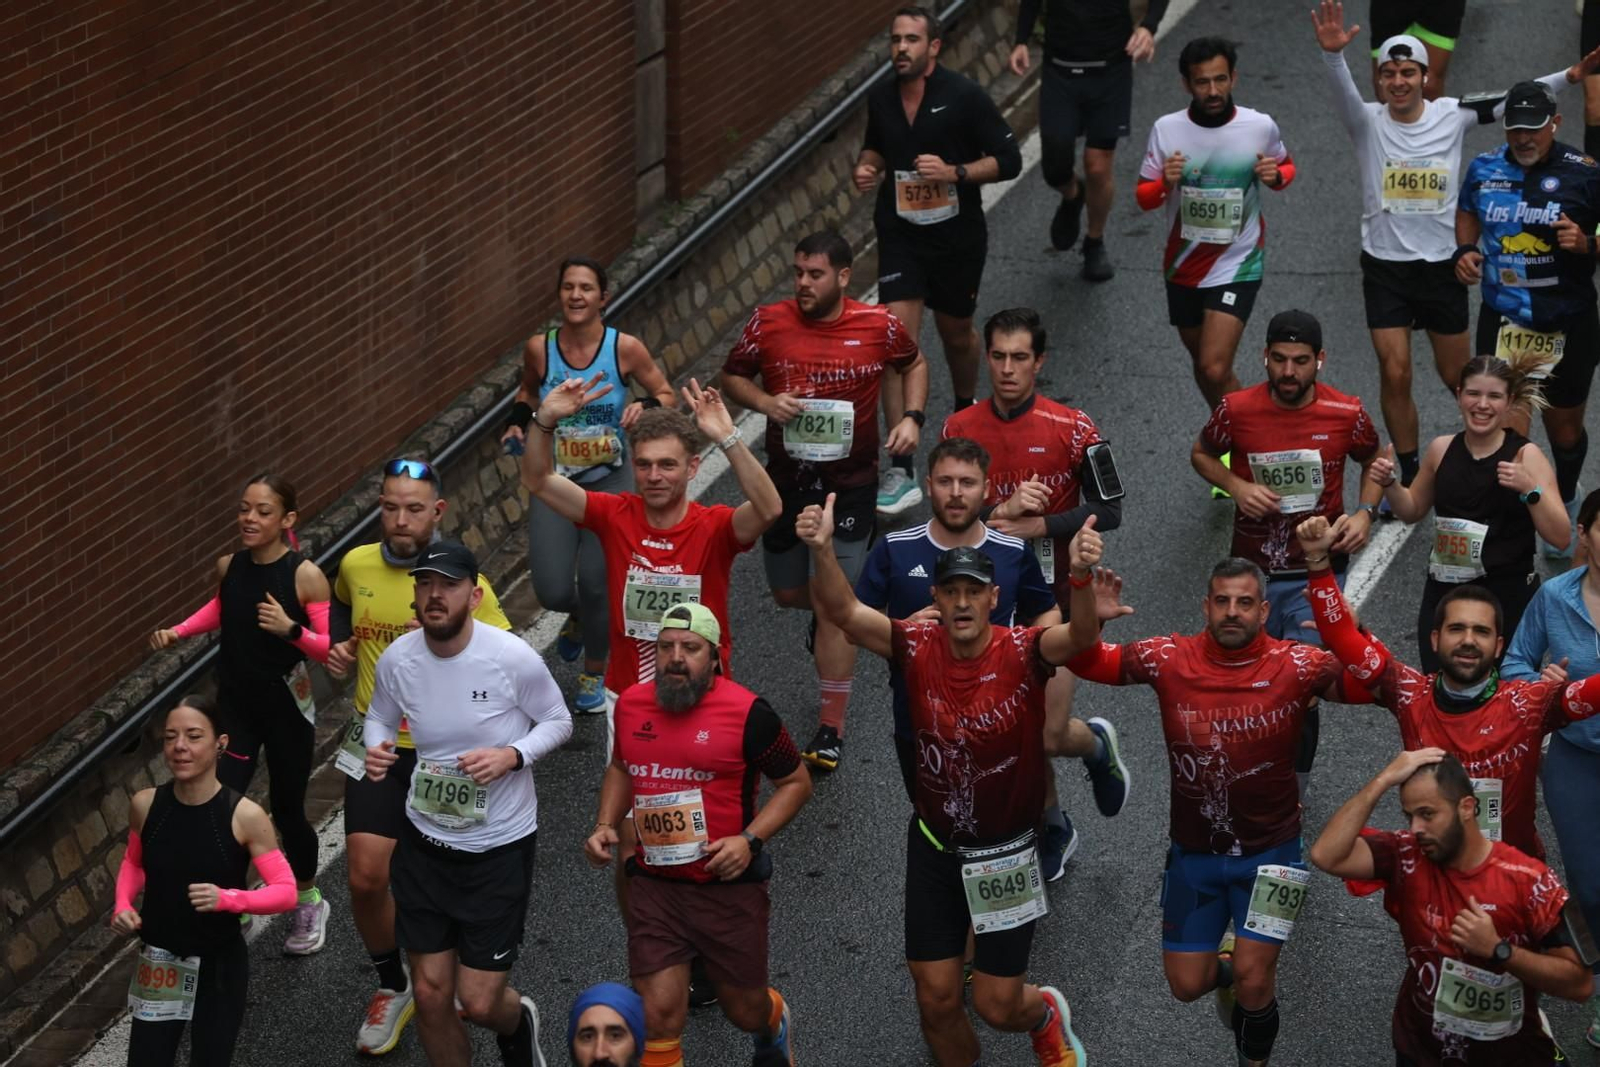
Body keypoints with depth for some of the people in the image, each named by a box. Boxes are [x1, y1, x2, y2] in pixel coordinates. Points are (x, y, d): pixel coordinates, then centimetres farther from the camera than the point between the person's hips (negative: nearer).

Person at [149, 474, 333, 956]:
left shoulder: (306, 576, -18)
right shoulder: (229, 567, -4)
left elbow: (330, 650, -16)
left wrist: (291, 630, -32)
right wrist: (177, 632, 5)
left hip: (288, 711, -3)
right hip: (236, 708, 3)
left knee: (287, 812, 12)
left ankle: (308, 902, 37)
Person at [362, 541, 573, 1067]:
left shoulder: (514, 658, -19)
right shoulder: (397, 659, -10)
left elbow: (558, 721, -4)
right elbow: (379, 718, 10)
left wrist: (512, 756, -23)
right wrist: (376, 749, -14)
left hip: (500, 846, -3)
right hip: (425, 843, 3)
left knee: (480, 1002, 1)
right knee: (430, 995, 7)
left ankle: (519, 1024, 38)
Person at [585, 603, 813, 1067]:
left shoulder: (746, 712, -12)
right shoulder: (631, 705, 2)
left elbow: (796, 783, -2)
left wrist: (750, 840, -15)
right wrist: (605, 825, 6)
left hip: (730, 885, -3)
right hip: (654, 886, 3)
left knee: (746, 1011, 15)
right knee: (658, 1017, -6)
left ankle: (774, 1025, 51)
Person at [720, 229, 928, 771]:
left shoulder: (878, 325, -8)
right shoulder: (769, 323, -7)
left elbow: (914, 363, 12)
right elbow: (732, 375, 6)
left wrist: (912, 417, -5)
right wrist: (764, 402, -14)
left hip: (850, 485, -3)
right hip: (785, 479, 3)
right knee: (789, 594, 15)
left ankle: (831, 728, 2)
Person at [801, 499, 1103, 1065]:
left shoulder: (1023, 653, -17)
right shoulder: (918, 648, -11)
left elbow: (1081, 636, -37)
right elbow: (844, 611, -23)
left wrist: (1081, 576, -58)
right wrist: (822, 551, -43)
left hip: (1006, 852, -2)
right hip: (934, 847, 2)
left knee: (997, 1005, 6)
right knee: (936, 1000, 6)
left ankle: (1046, 1015, 42)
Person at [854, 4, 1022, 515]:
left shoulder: (964, 95, -13)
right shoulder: (881, 98, 0)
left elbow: (1008, 160, -10)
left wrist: (954, 173, -23)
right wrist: (866, 167, -2)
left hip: (957, 236, -2)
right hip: (900, 236, 2)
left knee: (955, 330, 18)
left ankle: (966, 412, 52)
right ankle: (901, 472, -14)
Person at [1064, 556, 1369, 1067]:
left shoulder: (1297, 667, -16)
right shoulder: (1169, 660, -11)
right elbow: (1086, 662, -7)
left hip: (1270, 852, -2)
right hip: (1194, 852, 2)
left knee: (1253, 981, -6)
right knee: (1186, 985, 8)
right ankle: (1226, 964, 46)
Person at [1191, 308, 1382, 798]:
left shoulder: (1346, 414, -11)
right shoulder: (1236, 409, -11)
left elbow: (1374, 461, 10)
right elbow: (1201, 453, 9)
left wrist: (1365, 512, -7)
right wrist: (1237, 487, -10)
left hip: (1318, 572, -1)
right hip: (1252, 570, 2)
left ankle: (1293, 789, 10)